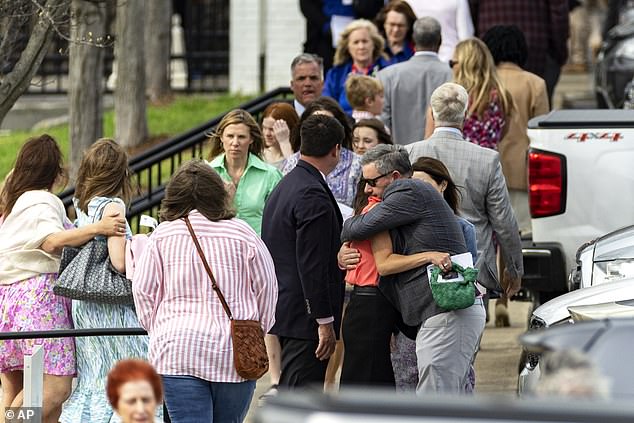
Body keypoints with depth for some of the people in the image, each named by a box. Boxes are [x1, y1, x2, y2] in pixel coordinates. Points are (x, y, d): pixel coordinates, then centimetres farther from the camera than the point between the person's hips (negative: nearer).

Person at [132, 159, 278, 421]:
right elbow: (266, 289, 7)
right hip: (234, 351, 1)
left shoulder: (162, 235, 3)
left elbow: (143, 290, 5)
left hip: (177, 350, -1)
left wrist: (158, 332, 19)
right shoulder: (243, 235, 2)